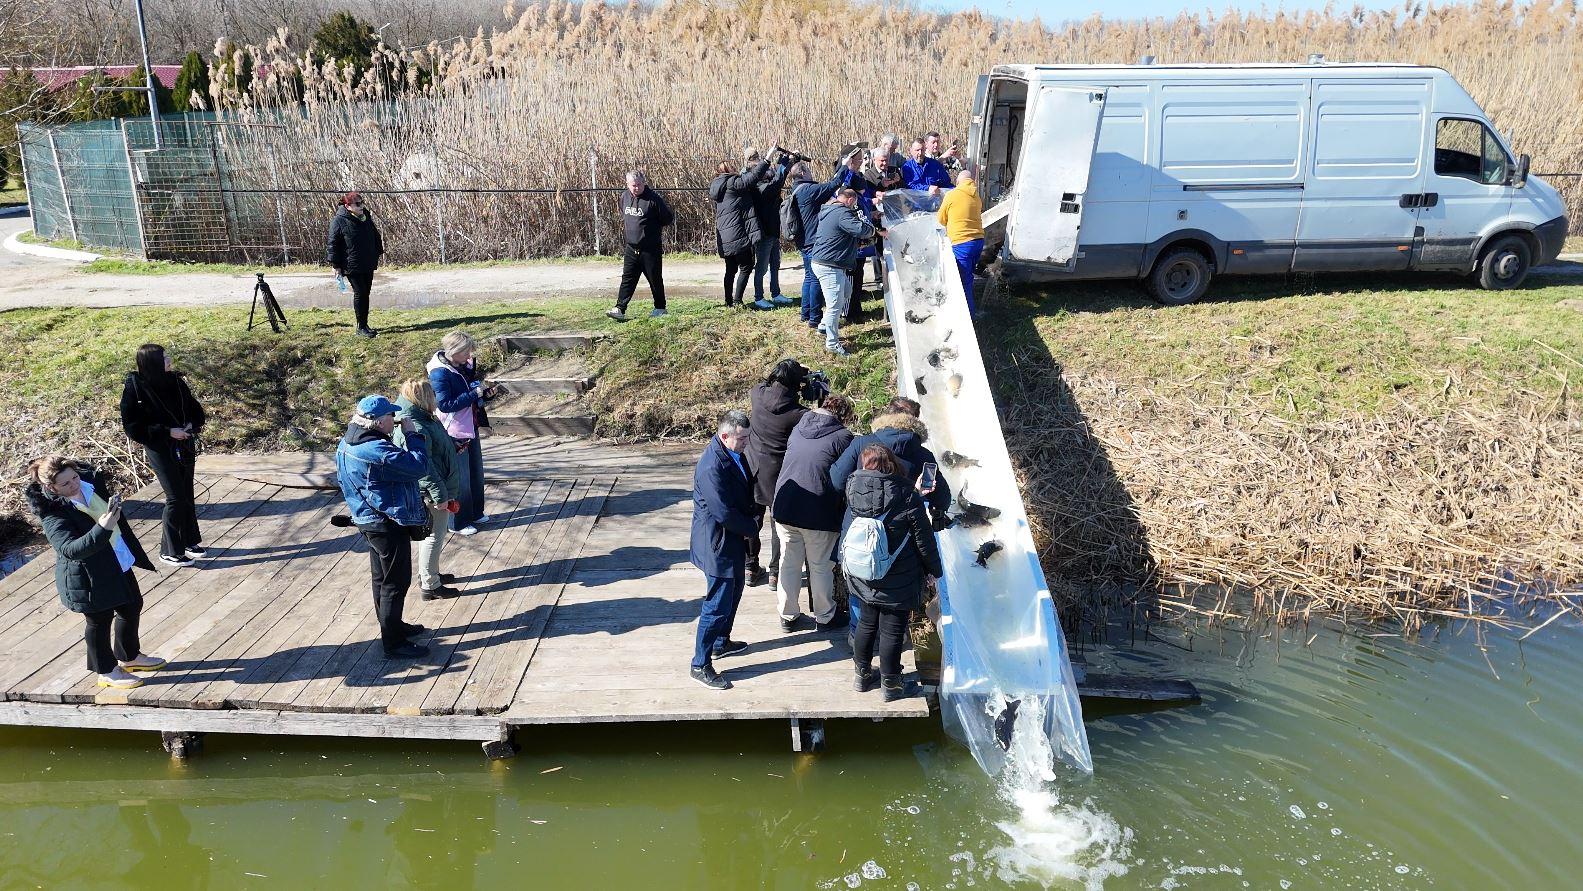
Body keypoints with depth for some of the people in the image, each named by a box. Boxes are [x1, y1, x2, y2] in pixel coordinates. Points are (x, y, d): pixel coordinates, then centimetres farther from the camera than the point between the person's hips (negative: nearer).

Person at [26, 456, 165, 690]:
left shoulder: (90, 480, -6)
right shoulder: (53, 514, -26)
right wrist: (102, 528, -50)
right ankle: (106, 672, 31)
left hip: (120, 563, 8)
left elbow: (117, 518, 10)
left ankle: (130, 657, 43)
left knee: (132, 608, 20)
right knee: (99, 621, 10)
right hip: (88, 578, -7)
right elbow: (70, 549, -39)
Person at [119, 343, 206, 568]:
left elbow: (195, 409, 11)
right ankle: (169, 551, 12)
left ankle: (190, 541, 29)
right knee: (176, 498, -3)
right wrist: (167, 432, -20)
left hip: (185, 446, 6)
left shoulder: (175, 381, -2)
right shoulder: (135, 389, -16)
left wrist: (192, 424, -9)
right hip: (160, 450, -6)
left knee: (188, 495, 13)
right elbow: (132, 427, -14)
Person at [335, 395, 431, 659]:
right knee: (397, 582, 0)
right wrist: (412, 434, -19)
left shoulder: (348, 444, 3)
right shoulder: (377, 450, -29)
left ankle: (392, 626, 38)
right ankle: (393, 643, 8)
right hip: (388, 524, -10)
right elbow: (418, 466, -30)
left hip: (369, 520, 10)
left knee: (382, 578, 22)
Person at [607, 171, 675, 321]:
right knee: (627, 279, 1)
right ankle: (620, 309, -2)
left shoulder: (653, 199, -13)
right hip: (630, 248, 5)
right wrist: (626, 227, 13)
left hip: (650, 249, -5)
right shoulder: (624, 197, 7)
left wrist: (652, 227, 1)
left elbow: (669, 219, -7)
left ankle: (660, 308, 21)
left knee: (655, 280, 7)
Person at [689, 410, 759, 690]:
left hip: (734, 539, 10)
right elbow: (724, 512, -28)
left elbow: (747, 487, 16)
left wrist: (751, 521, 1)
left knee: (733, 592, 25)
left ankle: (721, 643, 44)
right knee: (718, 604, -2)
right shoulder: (712, 466, -30)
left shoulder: (735, 454, 1)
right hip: (718, 544, -10)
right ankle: (701, 665, 10)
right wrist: (751, 529, -13)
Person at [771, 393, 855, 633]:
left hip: (784, 508, 5)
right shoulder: (842, 437, -9)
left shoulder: (797, 429, 9)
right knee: (821, 567, 11)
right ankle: (824, 618, 25)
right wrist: (844, 514, 7)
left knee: (789, 564, 16)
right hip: (819, 514, -5)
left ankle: (788, 617, 27)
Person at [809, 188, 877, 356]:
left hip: (821, 262, 11)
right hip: (829, 267, -11)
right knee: (835, 305, -5)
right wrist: (873, 229, -7)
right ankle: (832, 344, 3)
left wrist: (860, 241, 15)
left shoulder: (829, 211, 15)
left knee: (845, 293, 23)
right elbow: (861, 230, -28)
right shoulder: (842, 214, -18)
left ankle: (826, 327, 29)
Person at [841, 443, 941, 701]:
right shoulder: (908, 498, -20)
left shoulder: (854, 495, -8)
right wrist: (934, 570, 4)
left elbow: (846, 534, 4)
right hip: (898, 583, -4)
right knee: (892, 631, 8)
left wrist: (846, 563, 19)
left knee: (867, 622, 22)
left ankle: (862, 675, 35)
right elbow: (924, 541, -11)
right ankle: (890, 686, 22)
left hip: (864, 579, 5)